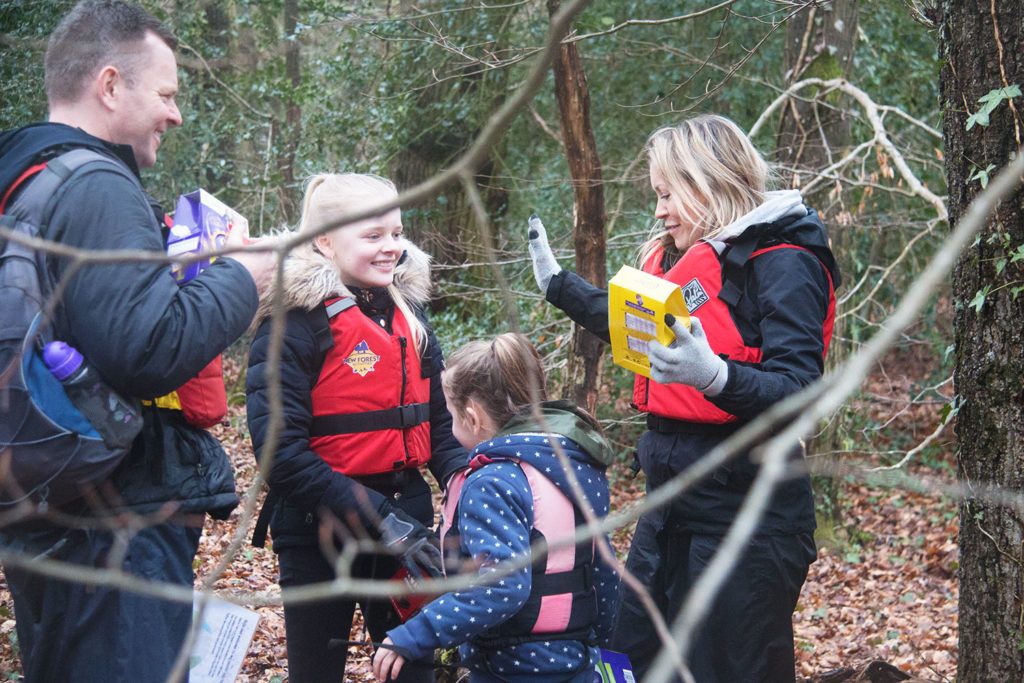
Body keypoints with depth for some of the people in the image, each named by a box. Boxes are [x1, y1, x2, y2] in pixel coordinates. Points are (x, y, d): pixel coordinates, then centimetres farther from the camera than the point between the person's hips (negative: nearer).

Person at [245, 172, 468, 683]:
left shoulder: (407, 310, 6)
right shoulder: (295, 320, -13)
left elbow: (438, 420, 13)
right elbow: (280, 449, -19)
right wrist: (376, 518, -23)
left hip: (405, 519, 6)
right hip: (320, 533, -6)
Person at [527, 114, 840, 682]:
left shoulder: (783, 265, -14)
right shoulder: (682, 257, 12)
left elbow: (797, 395, -23)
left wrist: (714, 375, -40)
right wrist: (558, 285, 37)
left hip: (744, 517, -9)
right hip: (672, 507, 9)